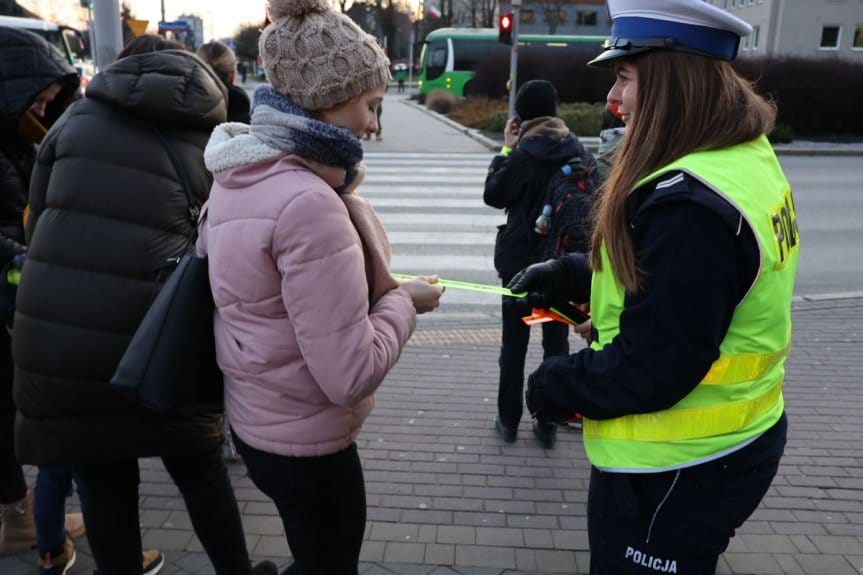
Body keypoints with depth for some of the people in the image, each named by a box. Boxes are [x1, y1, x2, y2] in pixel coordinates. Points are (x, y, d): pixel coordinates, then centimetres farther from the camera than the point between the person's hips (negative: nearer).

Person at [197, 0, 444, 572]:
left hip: (260, 419, 9)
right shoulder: (307, 202, -29)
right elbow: (350, 375, -29)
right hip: (306, 441, -8)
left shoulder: (240, 177, 0)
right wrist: (404, 300, -13)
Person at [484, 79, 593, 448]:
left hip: (521, 259, -4)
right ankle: (548, 424, 16)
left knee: (514, 343, 8)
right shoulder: (575, 150, 1)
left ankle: (509, 420, 17)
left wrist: (506, 148, -1)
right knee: (557, 342, 10)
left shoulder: (524, 155, -14)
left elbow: (493, 194, -4)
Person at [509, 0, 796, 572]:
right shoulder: (743, 160, 2)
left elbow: (652, 367, -28)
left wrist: (553, 388, -12)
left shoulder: (692, 206, -31)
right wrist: (567, 274, 4)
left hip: (676, 468, -9)